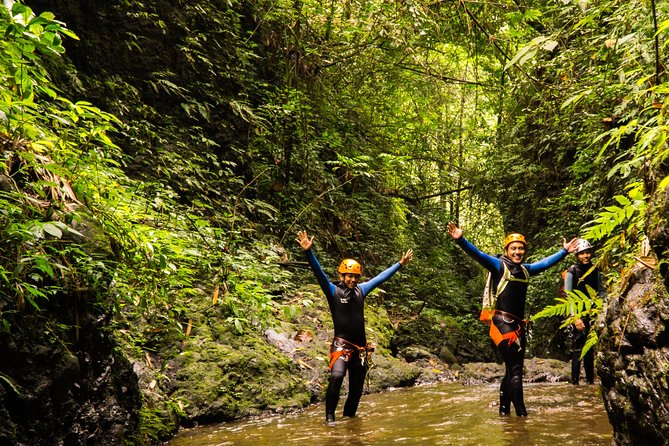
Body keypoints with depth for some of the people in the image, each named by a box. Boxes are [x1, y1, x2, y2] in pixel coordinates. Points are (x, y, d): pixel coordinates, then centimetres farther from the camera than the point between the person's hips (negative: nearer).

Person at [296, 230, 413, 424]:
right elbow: (319, 273, -17)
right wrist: (308, 252, -31)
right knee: (336, 377, -27)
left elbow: (381, 277, 18)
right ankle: (329, 415, -15)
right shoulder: (333, 291, -4)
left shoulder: (361, 290, 9)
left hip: (360, 347, 6)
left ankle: (349, 415, 30)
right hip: (341, 345, -6)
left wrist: (400, 263, 24)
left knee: (357, 386, 12)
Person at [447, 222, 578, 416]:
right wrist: (460, 240, -31)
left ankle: (504, 410, 23)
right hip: (502, 323, -7)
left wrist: (564, 251, 38)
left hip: (518, 325, 7)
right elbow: (477, 254, -16)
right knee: (515, 369, -12)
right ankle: (521, 412, -9)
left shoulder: (526, 270, 16)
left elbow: (546, 262, 30)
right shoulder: (499, 266, -3)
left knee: (512, 370, 12)